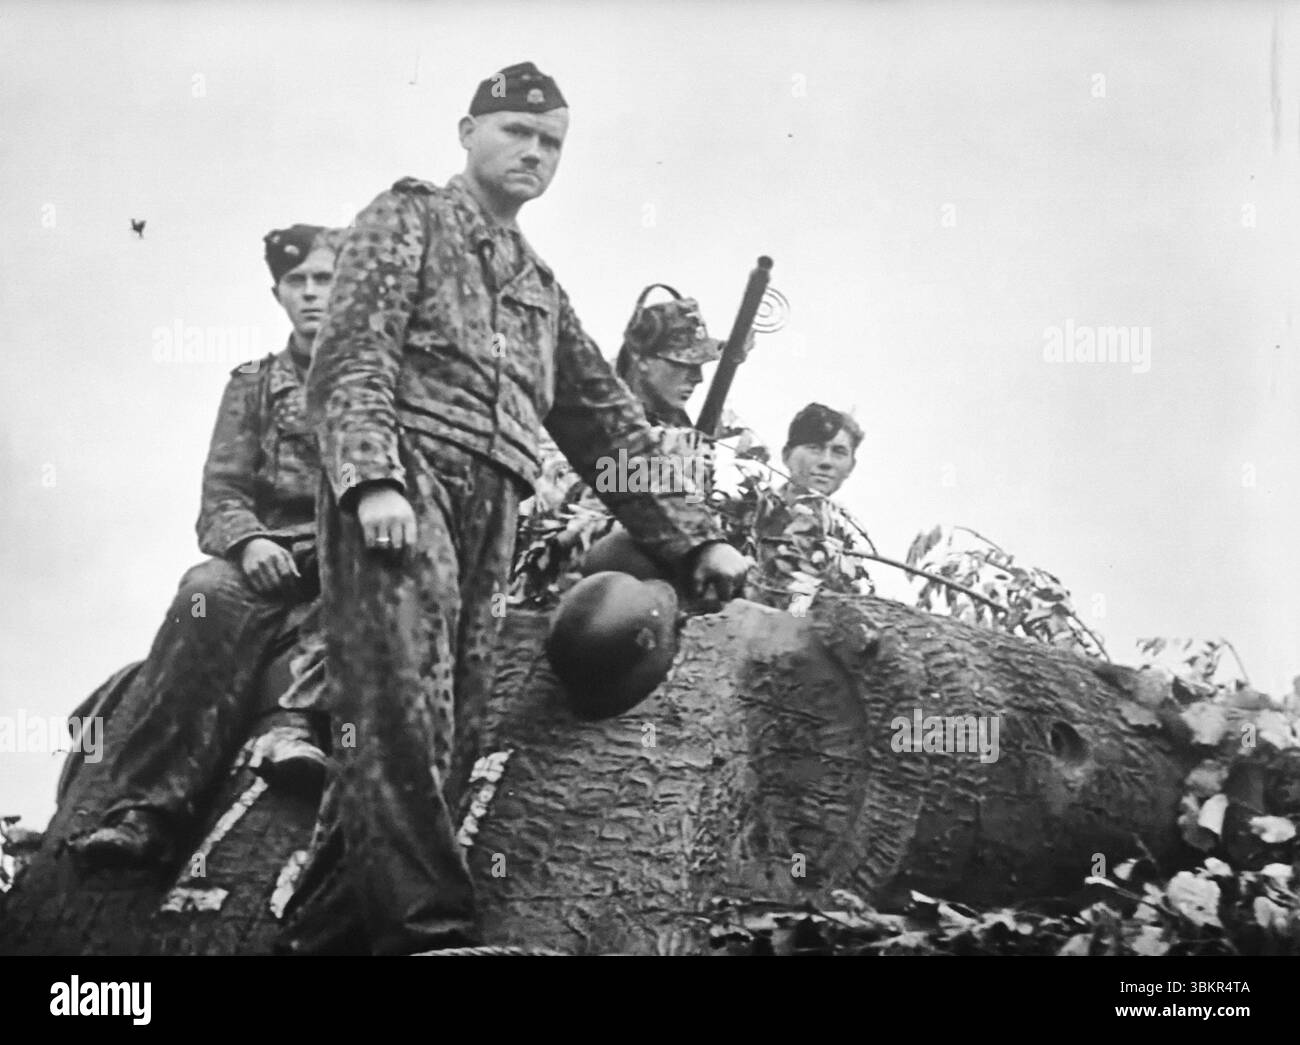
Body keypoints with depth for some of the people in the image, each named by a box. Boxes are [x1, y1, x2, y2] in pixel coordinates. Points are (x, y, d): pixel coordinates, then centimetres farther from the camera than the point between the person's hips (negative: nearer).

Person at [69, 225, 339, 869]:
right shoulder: (253, 385, 19)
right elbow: (221, 495, 8)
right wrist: (249, 540, -15)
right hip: (274, 557, 1)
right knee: (210, 593, -33)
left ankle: (297, 715, -48)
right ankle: (146, 804, -44)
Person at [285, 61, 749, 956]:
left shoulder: (541, 287, 32)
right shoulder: (409, 219, 13)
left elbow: (606, 421, 30)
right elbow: (352, 359, -3)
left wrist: (694, 539, 23)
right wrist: (373, 478, -20)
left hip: (491, 509, 6)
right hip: (403, 478, -6)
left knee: (455, 724, -4)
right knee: (403, 706, -19)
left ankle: (319, 923, -1)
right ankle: (429, 925, -23)